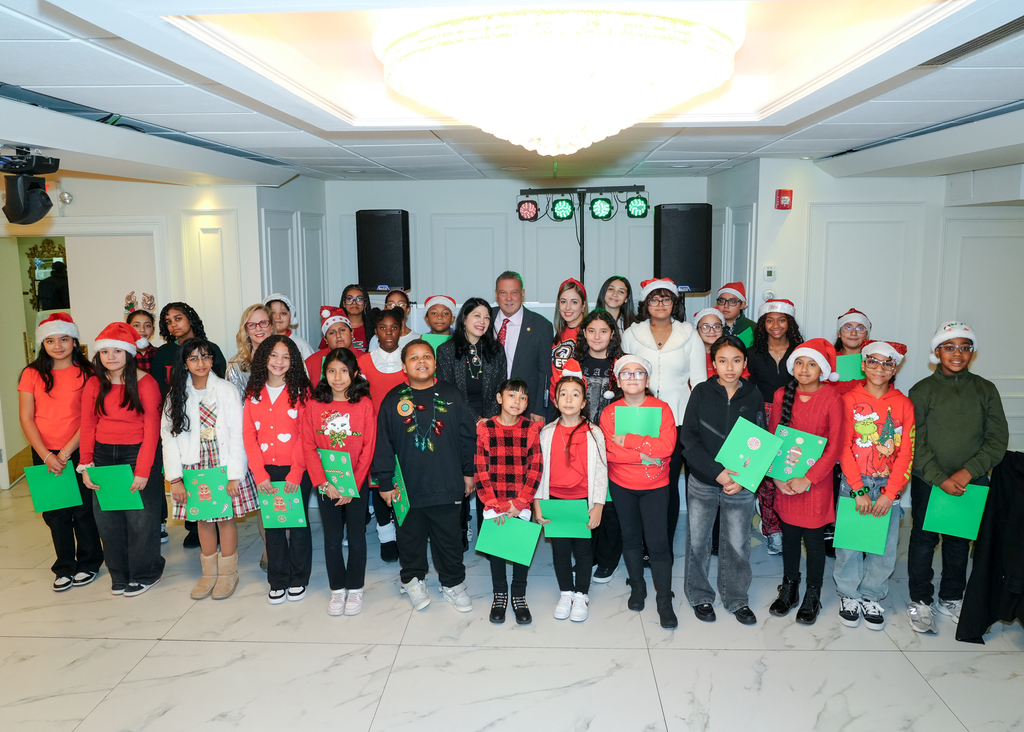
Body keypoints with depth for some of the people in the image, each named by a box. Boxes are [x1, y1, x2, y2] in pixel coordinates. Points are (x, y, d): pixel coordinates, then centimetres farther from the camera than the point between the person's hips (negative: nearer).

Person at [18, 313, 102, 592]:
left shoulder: (86, 373, -3)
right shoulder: (32, 374, 2)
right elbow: (26, 418, -1)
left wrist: (66, 453, -12)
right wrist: (46, 456, -10)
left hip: (78, 452, -2)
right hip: (45, 454, 2)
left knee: (83, 509, 4)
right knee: (55, 513, 10)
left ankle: (88, 563, 22)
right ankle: (65, 568, 25)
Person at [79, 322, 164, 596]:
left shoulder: (145, 382, -8)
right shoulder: (94, 384, 6)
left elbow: (151, 428, -10)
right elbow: (87, 426, 6)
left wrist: (142, 470, -14)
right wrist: (86, 465, -3)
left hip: (136, 454, -4)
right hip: (103, 456, 4)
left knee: (140, 519, 2)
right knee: (107, 518, 9)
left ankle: (144, 573, 20)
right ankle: (119, 574, 26)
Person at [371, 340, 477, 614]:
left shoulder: (452, 396, 1)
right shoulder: (393, 400, -2)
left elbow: (467, 437, 6)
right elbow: (383, 444, 0)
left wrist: (469, 472, 6)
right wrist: (385, 482, -2)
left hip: (447, 485, 0)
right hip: (408, 487, 0)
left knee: (449, 537, 11)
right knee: (411, 537, 15)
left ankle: (453, 583, 29)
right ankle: (413, 581, 36)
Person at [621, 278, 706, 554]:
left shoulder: (689, 336, 5)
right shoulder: (631, 334, 7)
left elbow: (698, 381, 6)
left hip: (677, 420, 0)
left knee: (669, 483, 2)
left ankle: (666, 546, 16)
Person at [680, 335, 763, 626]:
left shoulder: (753, 396, 1)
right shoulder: (701, 392, -3)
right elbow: (688, 437, -7)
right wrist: (716, 472, -16)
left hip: (741, 485, 1)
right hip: (702, 483, 0)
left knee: (738, 545, 8)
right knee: (698, 541, 9)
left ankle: (737, 599, 28)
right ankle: (700, 596, 27)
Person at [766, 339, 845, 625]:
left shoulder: (832, 398, -10)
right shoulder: (783, 395, 0)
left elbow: (835, 446, -10)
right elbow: (772, 437, 5)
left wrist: (808, 479, -15)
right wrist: (777, 475, -6)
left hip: (816, 480, -3)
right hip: (785, 481, 3)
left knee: (814, 538, 6)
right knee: (789, 534, 14)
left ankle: (812, 596, 24)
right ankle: (788, 589, 31)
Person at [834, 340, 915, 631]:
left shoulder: (904, 404, 3)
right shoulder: (849, 400, -1)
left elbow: (906, 453, 1)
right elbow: (844, 448, -4)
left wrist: (890, 493, -8)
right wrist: (859, 490, -10)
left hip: (888, 486, 1)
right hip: (854, 483, -1)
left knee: (884, 544, 5)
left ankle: (871, 596, 24)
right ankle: (848, 595, 22)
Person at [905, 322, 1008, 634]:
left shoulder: (985, 390, 4)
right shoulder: (922, 391, -2)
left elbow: (997, 439, -1)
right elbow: (916, 442, -6)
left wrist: (969, 471, -13)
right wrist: (940, 478, -15)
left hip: (971, 482, 2)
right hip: (928, 482, -2)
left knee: (960, 541, 14)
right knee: (924, 539, 5)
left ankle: (951, 598, 31)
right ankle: (920, 601, 19)